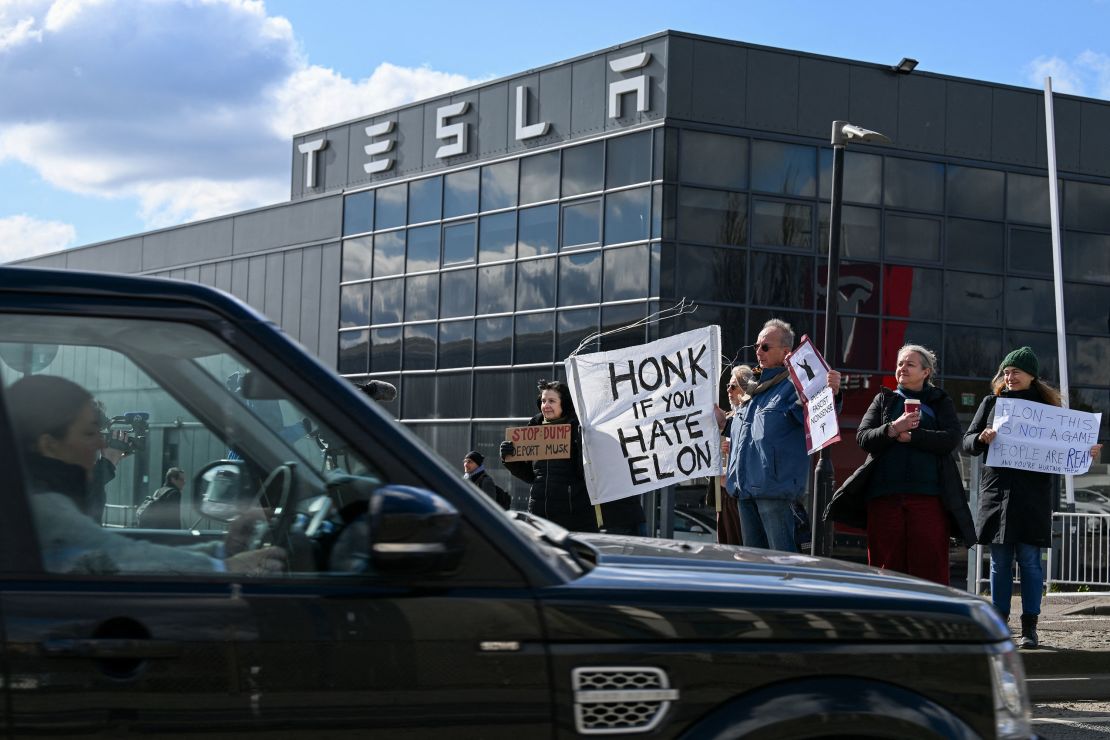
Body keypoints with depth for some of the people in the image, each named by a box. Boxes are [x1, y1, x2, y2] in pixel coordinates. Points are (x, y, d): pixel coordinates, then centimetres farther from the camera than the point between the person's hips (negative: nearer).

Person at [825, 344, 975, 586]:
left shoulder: (940, 402, 15)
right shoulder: (883, 400, 19)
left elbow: (951, 439, -3)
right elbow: (863, 438, 4)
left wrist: (910, 436, -10)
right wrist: (893, 429, -12)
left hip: (928, 496, -2)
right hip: (884, 495, 2)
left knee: (930, 564, -7)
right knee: (886, 566, 1)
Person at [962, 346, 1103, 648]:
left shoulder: (1047, 405, 6)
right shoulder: (992, 402, 10)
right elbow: (967, 442, 9)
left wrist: (1086, 452, -11)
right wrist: (981, 439, -13)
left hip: (1032, 495, -2)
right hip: (996, 491, 2)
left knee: (1029, 559, -1)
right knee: (999, 561, 5)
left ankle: (1029, 627, 5)